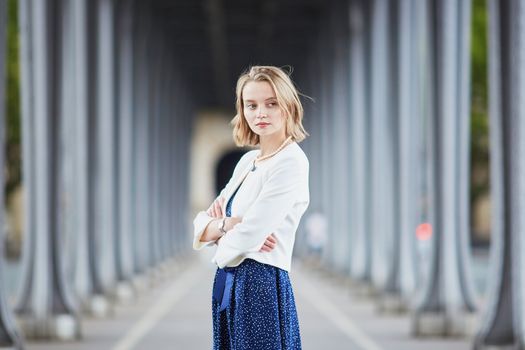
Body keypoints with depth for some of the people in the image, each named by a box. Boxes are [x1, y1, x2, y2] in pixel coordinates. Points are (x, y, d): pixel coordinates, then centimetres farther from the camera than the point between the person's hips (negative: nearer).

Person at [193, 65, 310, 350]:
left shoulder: (291, 162, -12)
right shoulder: (247, 160, 14)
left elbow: (248, 236, -19)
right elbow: (201, 226, 10)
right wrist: (227, 224, -11)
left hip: (261, 286, -8)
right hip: (227, 286, 8)